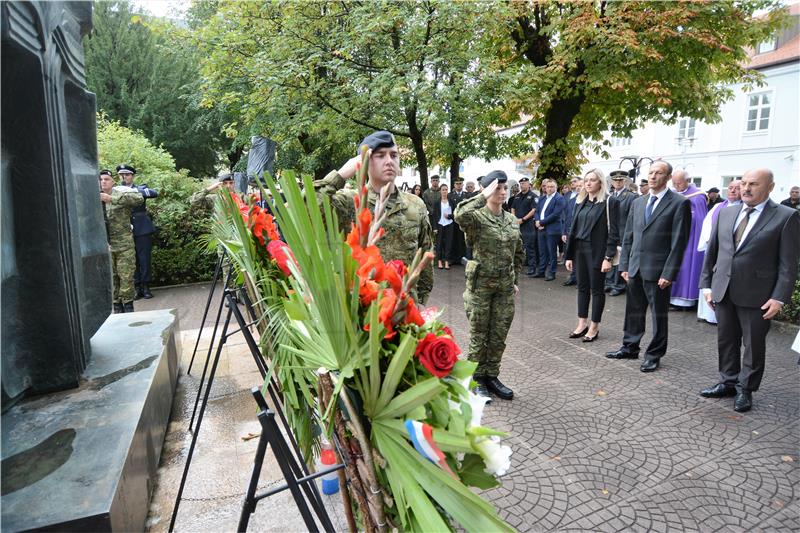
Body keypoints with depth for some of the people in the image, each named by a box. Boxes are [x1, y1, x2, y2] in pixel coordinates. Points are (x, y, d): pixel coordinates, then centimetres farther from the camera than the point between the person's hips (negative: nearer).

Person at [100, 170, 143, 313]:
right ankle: (117, 305, 20)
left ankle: (128, 304, 12)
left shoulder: (121, 192, -5)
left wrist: (112, 199, -31)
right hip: (105, 244, 4)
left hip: (124, 243, -4)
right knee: (111, 277, 9)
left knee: (126, 275, 0)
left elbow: (139, 198, -26)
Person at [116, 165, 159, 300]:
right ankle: (137, 288, 11)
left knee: (144, 259, 1)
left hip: (142, 229, -2)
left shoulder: (141, 188, 8)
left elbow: (155, 193, -13)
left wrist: (136, 191, -20)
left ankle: (146, 287, 9)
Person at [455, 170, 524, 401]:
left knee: (499, 336, 12)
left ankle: (491, 377, 27)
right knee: (479, 335, 7)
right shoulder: (477, 217, -10)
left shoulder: (512, 219, 8)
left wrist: (514, 279, 14)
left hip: (505, 287, 5)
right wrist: (483, 197, -25)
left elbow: (519, 253, 19)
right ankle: (477, 380, 22)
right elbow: (460, 215, -36)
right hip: (480, 285, -5)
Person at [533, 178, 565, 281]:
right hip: (541, 229, 7)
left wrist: (542, 222, -14)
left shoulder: (559, 198, -8)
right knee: (542, 252, 13)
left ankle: (551, 273, 9)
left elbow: (555, 214, -16)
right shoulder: (542, 198, 15)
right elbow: (537, 211, 15)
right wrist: (537, 221, -5)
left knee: (552, 253, 1)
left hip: (552, 229, -6)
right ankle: (541, 271, 21)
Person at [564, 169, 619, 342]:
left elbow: (613, 232, -11)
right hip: (579, 250, 6)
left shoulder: (609, 202, -7)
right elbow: (573, 229, 11)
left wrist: (608, 257, -16)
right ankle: (582, 323, 21)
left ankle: (594, 326, 14)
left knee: (597, 289, 4)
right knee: (582, 287, 11)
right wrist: (568, 255, 8)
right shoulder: (580, 202, 11)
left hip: (597, 251, -6)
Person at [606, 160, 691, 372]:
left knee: (659, 314, 7)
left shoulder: (679, 203, -7)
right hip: (635, 268, 5)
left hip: (658, 270, -5)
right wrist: (624, 265, 8)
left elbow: (679, 241, -11)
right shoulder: (638, 202, 11)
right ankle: (630, 348, 29)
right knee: (633, 310, 15)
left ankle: (654, 355, 20)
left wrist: (669, 273, -15)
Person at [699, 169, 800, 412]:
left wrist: (779, 297, -13)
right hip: (723, 291, 4)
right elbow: (711, 251, 11)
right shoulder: (726, 213, 8)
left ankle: (745, 389, 23)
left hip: (756, 296, -4)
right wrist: (706, 284, 7)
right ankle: (728, 382, 30)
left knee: (753, 344, 8)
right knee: (726, 341, 14)